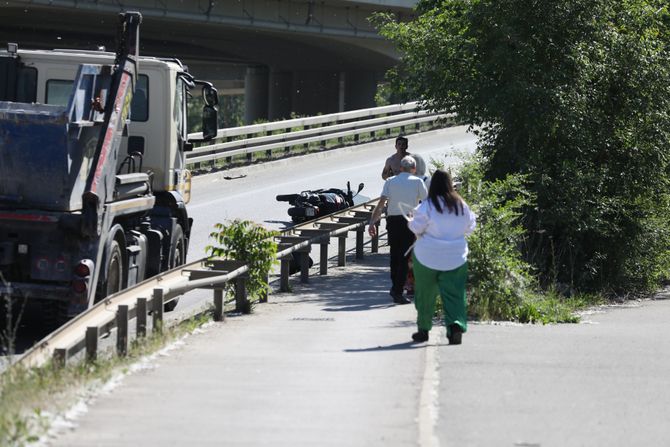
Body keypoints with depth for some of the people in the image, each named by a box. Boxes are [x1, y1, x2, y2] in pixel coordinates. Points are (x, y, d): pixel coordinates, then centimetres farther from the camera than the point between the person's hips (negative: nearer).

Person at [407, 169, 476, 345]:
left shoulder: (426, 207, -12)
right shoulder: (461, 205, -1)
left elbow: (416, 228, -7)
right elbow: (469, 228, 9)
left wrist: (411, 222, 14)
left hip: (428, 258, -2)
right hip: (456, 258, 2)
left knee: (425, 294, 13)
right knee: (454, 293, 0)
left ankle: (423, 330, 23)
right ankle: (456, 324, -22)